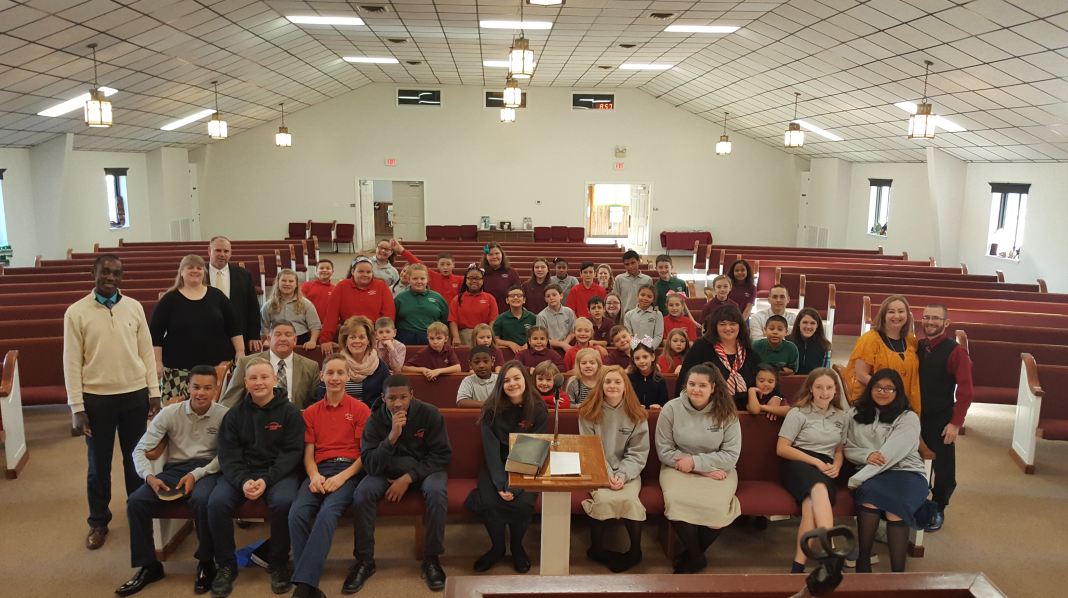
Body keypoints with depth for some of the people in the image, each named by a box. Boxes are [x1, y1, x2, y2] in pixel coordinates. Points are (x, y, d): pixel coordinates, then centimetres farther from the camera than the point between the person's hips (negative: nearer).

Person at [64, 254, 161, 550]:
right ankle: (98, 522, 26)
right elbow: (72, 362, -5)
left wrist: (154, 392, 3)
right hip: (97, 398, -2)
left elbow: (147, 351, 5)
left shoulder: (134, 307, 1)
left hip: (135, 394, 2)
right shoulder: (76, 312, -6)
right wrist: (77, 407, -7)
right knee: (99, 464, 11)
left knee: (135, 458, 14)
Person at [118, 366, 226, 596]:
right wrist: (149, 476, -17)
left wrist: (196, 474, -19)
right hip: (175, 468, 4)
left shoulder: (224, 415, -6)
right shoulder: (169, 413, 0)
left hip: (207, 469, -3)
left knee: (201, 500, -36)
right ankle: (149, 566, -2)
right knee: (136, 501, -21)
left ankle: (206, 562, -11)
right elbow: (140, 449, 1)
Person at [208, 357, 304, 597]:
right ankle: (226, 565, -4)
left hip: (279, 472, -3)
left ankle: (278, 564, -9)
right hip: (241, 472, 3)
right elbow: (227, 453, 1)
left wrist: (267, 480, -20)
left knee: (284, 502, -33)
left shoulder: (289, 412, -1)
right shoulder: (235, 413, 7)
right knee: (216, 502, -25)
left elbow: (292, 451, -7)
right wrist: (242, 481, -18)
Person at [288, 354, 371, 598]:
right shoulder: (311, 412, 17)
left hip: (349, 471, -3)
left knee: (328, 511, -33)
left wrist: (342, 477, -14)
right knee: (297, 512, -27)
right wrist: (314, 476, -9)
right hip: (320, 470, 3)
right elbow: (308, 454, 14)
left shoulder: (360, 409, 6)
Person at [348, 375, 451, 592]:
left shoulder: (430, 414, -16)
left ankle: (431, 558, -15)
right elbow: (370, 465, -19)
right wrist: (392, 437, -34)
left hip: (424, 469, -1)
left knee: (437, 492, -33)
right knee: (362, 493, -27)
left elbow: (442, 455, -14)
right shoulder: (375, 420, -13)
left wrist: (409, 477, -23)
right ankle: (365, 560, -11)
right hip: (387, 471, 1)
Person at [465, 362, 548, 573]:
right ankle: (497, 547, 4)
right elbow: (491, 449, -12)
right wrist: (501, 485, -25)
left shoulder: (538, 410, -7)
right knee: (488, 502, -27)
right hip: (497, 466, 1)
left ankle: (517, 547, 4)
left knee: (523, 503, -28)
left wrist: (515, 485, -23)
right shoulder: (492, 409, -6)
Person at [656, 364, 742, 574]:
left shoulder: (726, 413, -3)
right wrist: (706, 470, -12)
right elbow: (664, 451, -6)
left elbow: (731, 455, -4)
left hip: (717, 470, 0)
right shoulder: (671, 409, -5)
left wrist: (696, 461, -16)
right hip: (678, 468, 0)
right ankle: (696, 558, -2)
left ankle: (691, 556, 2)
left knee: (716, 506, -29)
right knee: (676, 501, -31)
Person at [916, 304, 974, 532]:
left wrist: (956, 423, -15)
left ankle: (938, 511, 25)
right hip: (914, 417, 4)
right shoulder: (916, 348, 4)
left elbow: (965, 392, -12)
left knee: (943, 468, 7)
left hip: (941, 420, -4)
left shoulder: (956, 352, -10)